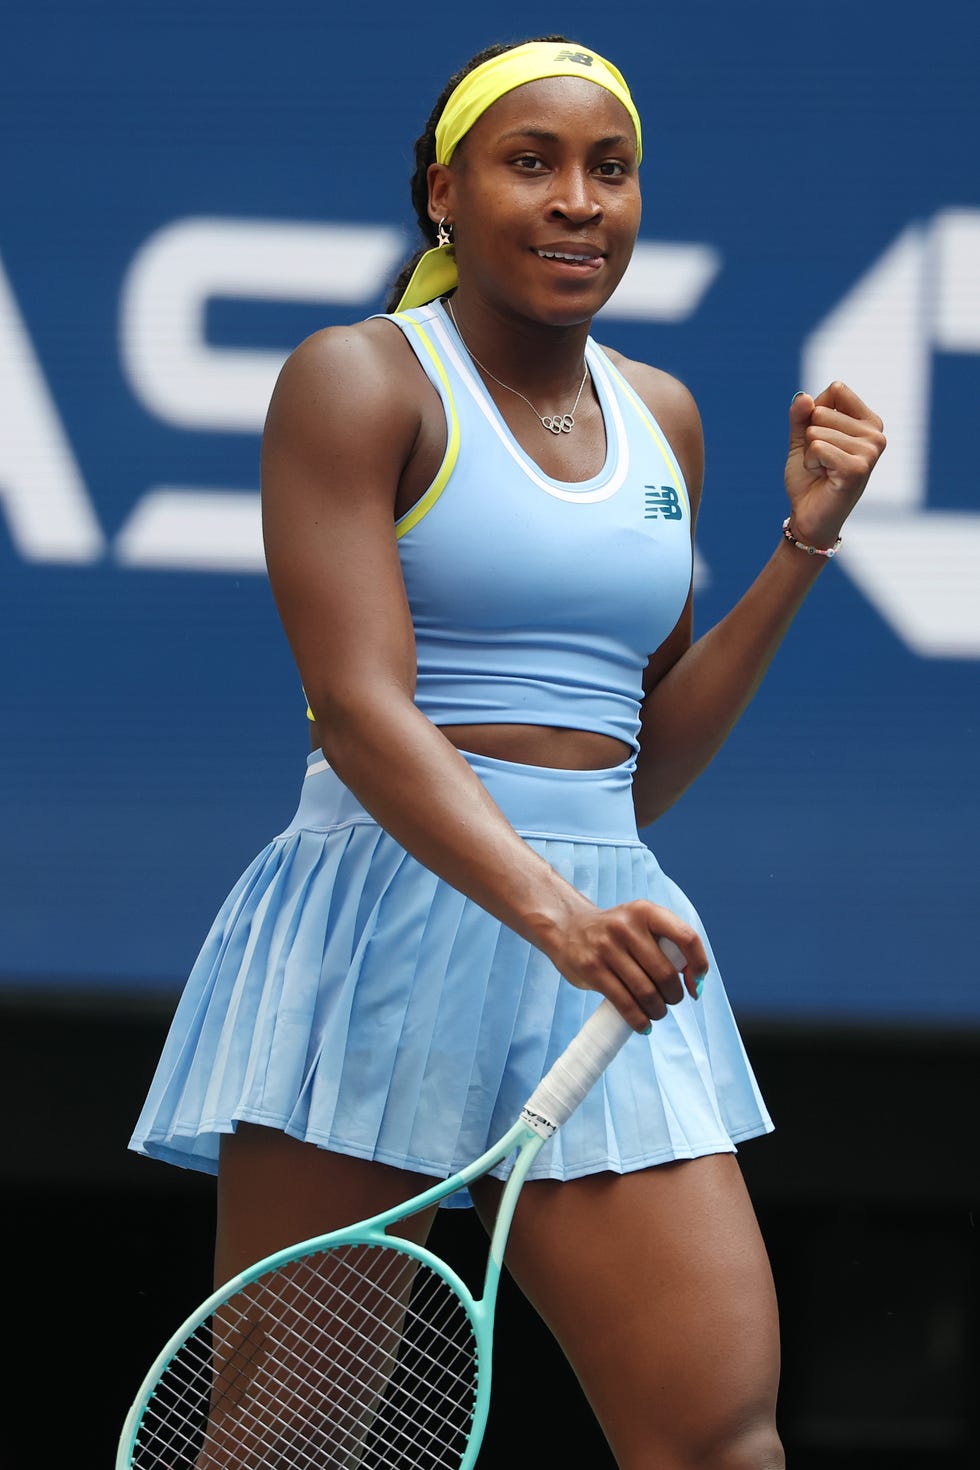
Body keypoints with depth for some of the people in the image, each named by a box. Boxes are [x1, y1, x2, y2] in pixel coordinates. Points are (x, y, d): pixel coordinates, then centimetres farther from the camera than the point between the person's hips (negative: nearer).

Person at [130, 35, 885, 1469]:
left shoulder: (661, 417, 16)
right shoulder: (356, 380, -2)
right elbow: (360, 706, -14)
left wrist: (803, 543, 11)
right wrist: (553, 913, -27)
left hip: (607, 951, 5)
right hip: (382, 916, -5)